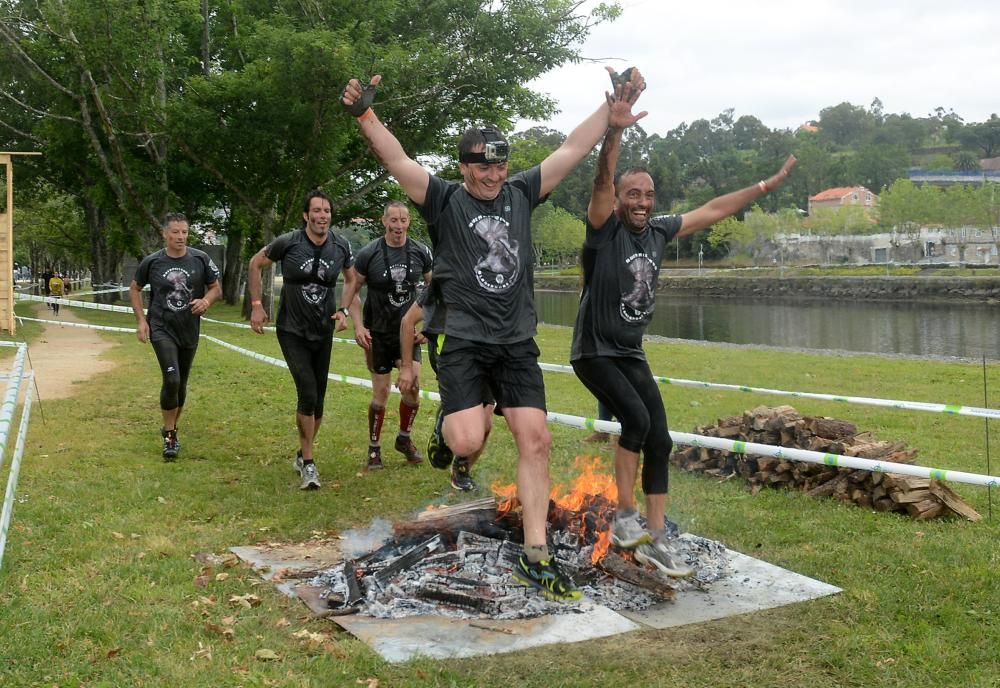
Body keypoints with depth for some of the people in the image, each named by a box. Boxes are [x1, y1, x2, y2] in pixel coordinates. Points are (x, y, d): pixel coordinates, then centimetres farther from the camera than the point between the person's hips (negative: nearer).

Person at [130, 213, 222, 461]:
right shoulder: (152, 262, -4)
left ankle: (171, 429, 34)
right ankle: (169, 435, -2)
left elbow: (216, 288, 6)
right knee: (171, 379, -18)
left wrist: (206, 300, -17)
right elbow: (134, 289, 10)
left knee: (181, 384, 13)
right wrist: (141, 320, 1)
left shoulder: (200, 259, -3)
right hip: (161, 329, -3)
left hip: (189, 330, 3)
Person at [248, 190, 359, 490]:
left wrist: (345, 310, 2)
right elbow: (255, 264, 3)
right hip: (292, 331, -4)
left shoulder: (341, 246, -4)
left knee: (317, 399, 11)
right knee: (308, 393, -16)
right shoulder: (288, 243, -13)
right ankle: (308, 464, -4)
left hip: (323, 332, 4)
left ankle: (303, 455, 32)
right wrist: (256, 305, -2)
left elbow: (351, 278, 16)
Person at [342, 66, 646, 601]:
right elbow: (397, 161, -14)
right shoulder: (444, 200, 0)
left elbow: (573, 149, 12)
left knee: (535, 441, -4)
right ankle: (449, 431, 25)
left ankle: (535, 556, 4)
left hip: (517, 342, 4)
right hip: (464, 340, -3)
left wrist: (615, 105, 9)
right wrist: (365, 115, -29)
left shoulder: (521, 193, 10)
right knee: (469, 443, -17)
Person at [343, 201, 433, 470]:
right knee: (381, 392, 0)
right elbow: (352, 290, -1)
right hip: (378, 333, -2)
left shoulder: (421, 253, -3)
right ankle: (374, 447, 18)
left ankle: (404, 438, 14)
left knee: (412, 387, -10)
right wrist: (358, 326, -11)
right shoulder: (368, 254, -9)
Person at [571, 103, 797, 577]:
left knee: (659, 440, 1)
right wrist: (614, 130, -46)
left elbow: (712, 211, 14)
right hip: (595, 353, -6)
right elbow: (601, 182, -31)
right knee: (636, 418, -27)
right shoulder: (604, 230, -13)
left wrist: (768, 185, 17)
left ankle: (654, 540, 11)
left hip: (632, 355, 7)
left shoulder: (658, 232, 4)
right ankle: (625, 516, -9)